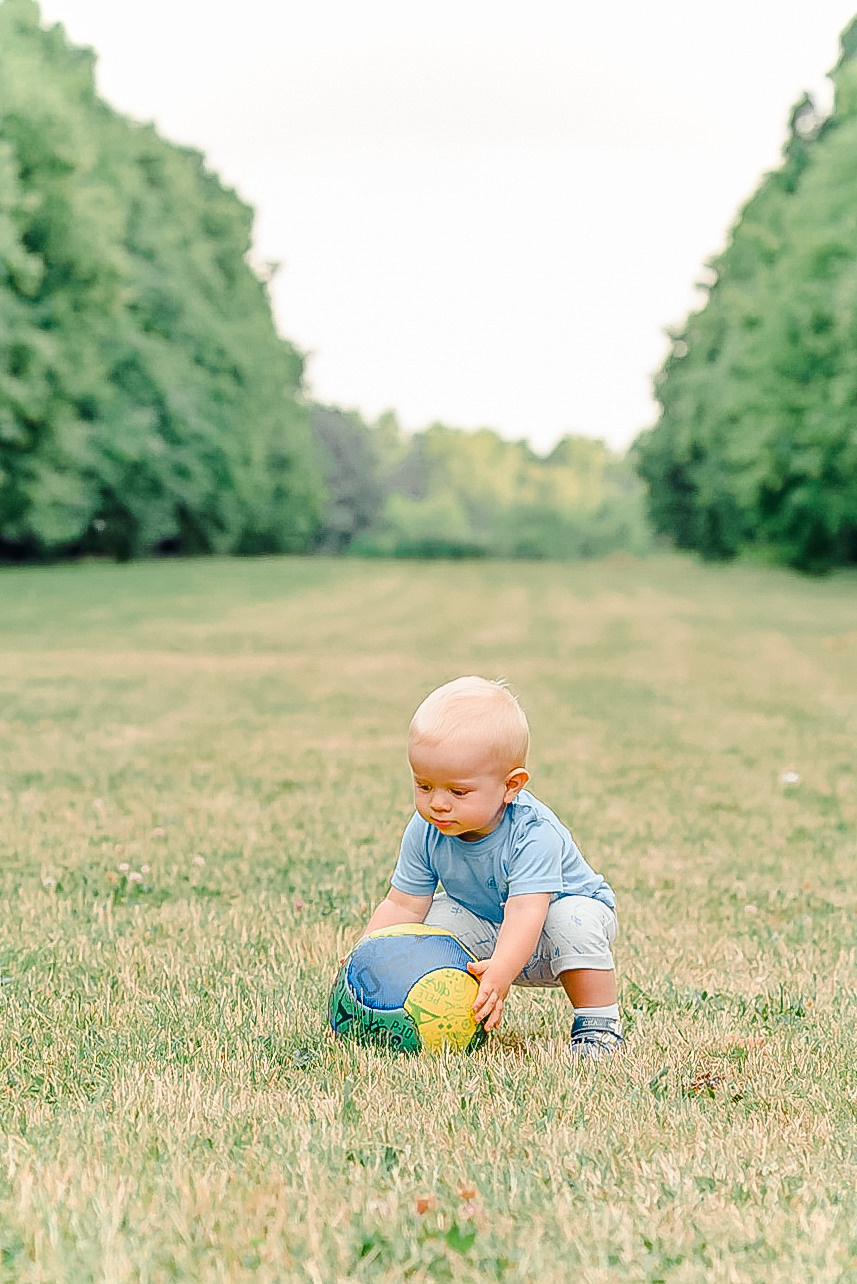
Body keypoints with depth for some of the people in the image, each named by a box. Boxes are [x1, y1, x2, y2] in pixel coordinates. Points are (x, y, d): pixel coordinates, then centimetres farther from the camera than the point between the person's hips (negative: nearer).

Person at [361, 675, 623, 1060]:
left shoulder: (533, 833, -36)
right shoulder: (425, 832, -19)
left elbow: (525, 911, -46)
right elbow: (403, 905, -13)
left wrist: (501, 970, -63)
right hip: (485, 929, 5)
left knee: (575, 920, -35)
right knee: (438, 916, -20)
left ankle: (598, 1023, -17)